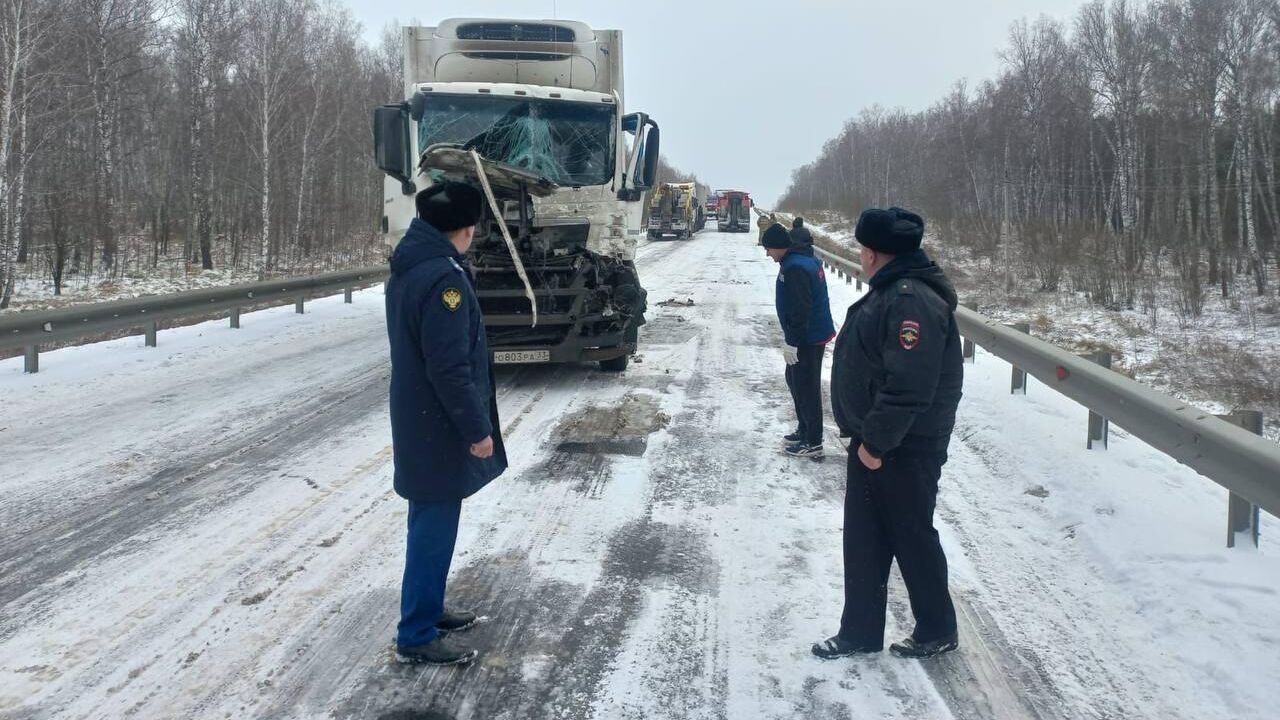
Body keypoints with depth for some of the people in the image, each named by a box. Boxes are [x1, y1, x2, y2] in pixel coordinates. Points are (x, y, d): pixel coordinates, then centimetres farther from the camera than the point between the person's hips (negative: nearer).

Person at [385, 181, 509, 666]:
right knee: (434, 530, 0)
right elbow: (450, 367, -25)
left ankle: (427, 610, 34)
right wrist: (477, 428, -17)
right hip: (440, 429, -10)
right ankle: (416, 636, 11)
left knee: (429, 525, 20)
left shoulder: (407, 269, 9)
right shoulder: (444, 278, -23)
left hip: (417, 423, 10)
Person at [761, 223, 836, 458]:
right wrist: (790, 336, 23)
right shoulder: (806, 259, 10)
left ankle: (813, 443, 7)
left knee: (806, 388, -2)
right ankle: (804, 430, 33)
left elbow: (799, 310, -26)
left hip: (807, 339, -11)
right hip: (815, 333, 11)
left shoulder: (794, 268, -23)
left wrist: (791, 342, -21)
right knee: (795, 379, 22)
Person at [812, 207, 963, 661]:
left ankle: (937, 631, 25)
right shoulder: (891, 291, 10)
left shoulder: (913, 300, -24)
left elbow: (909, 385, -30)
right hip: (874, 442, 10)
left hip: (905, 449, -10)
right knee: (863, 538, 15)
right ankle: (860, 632, 26)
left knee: (912, 538, 6)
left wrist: (877, 441, -23)